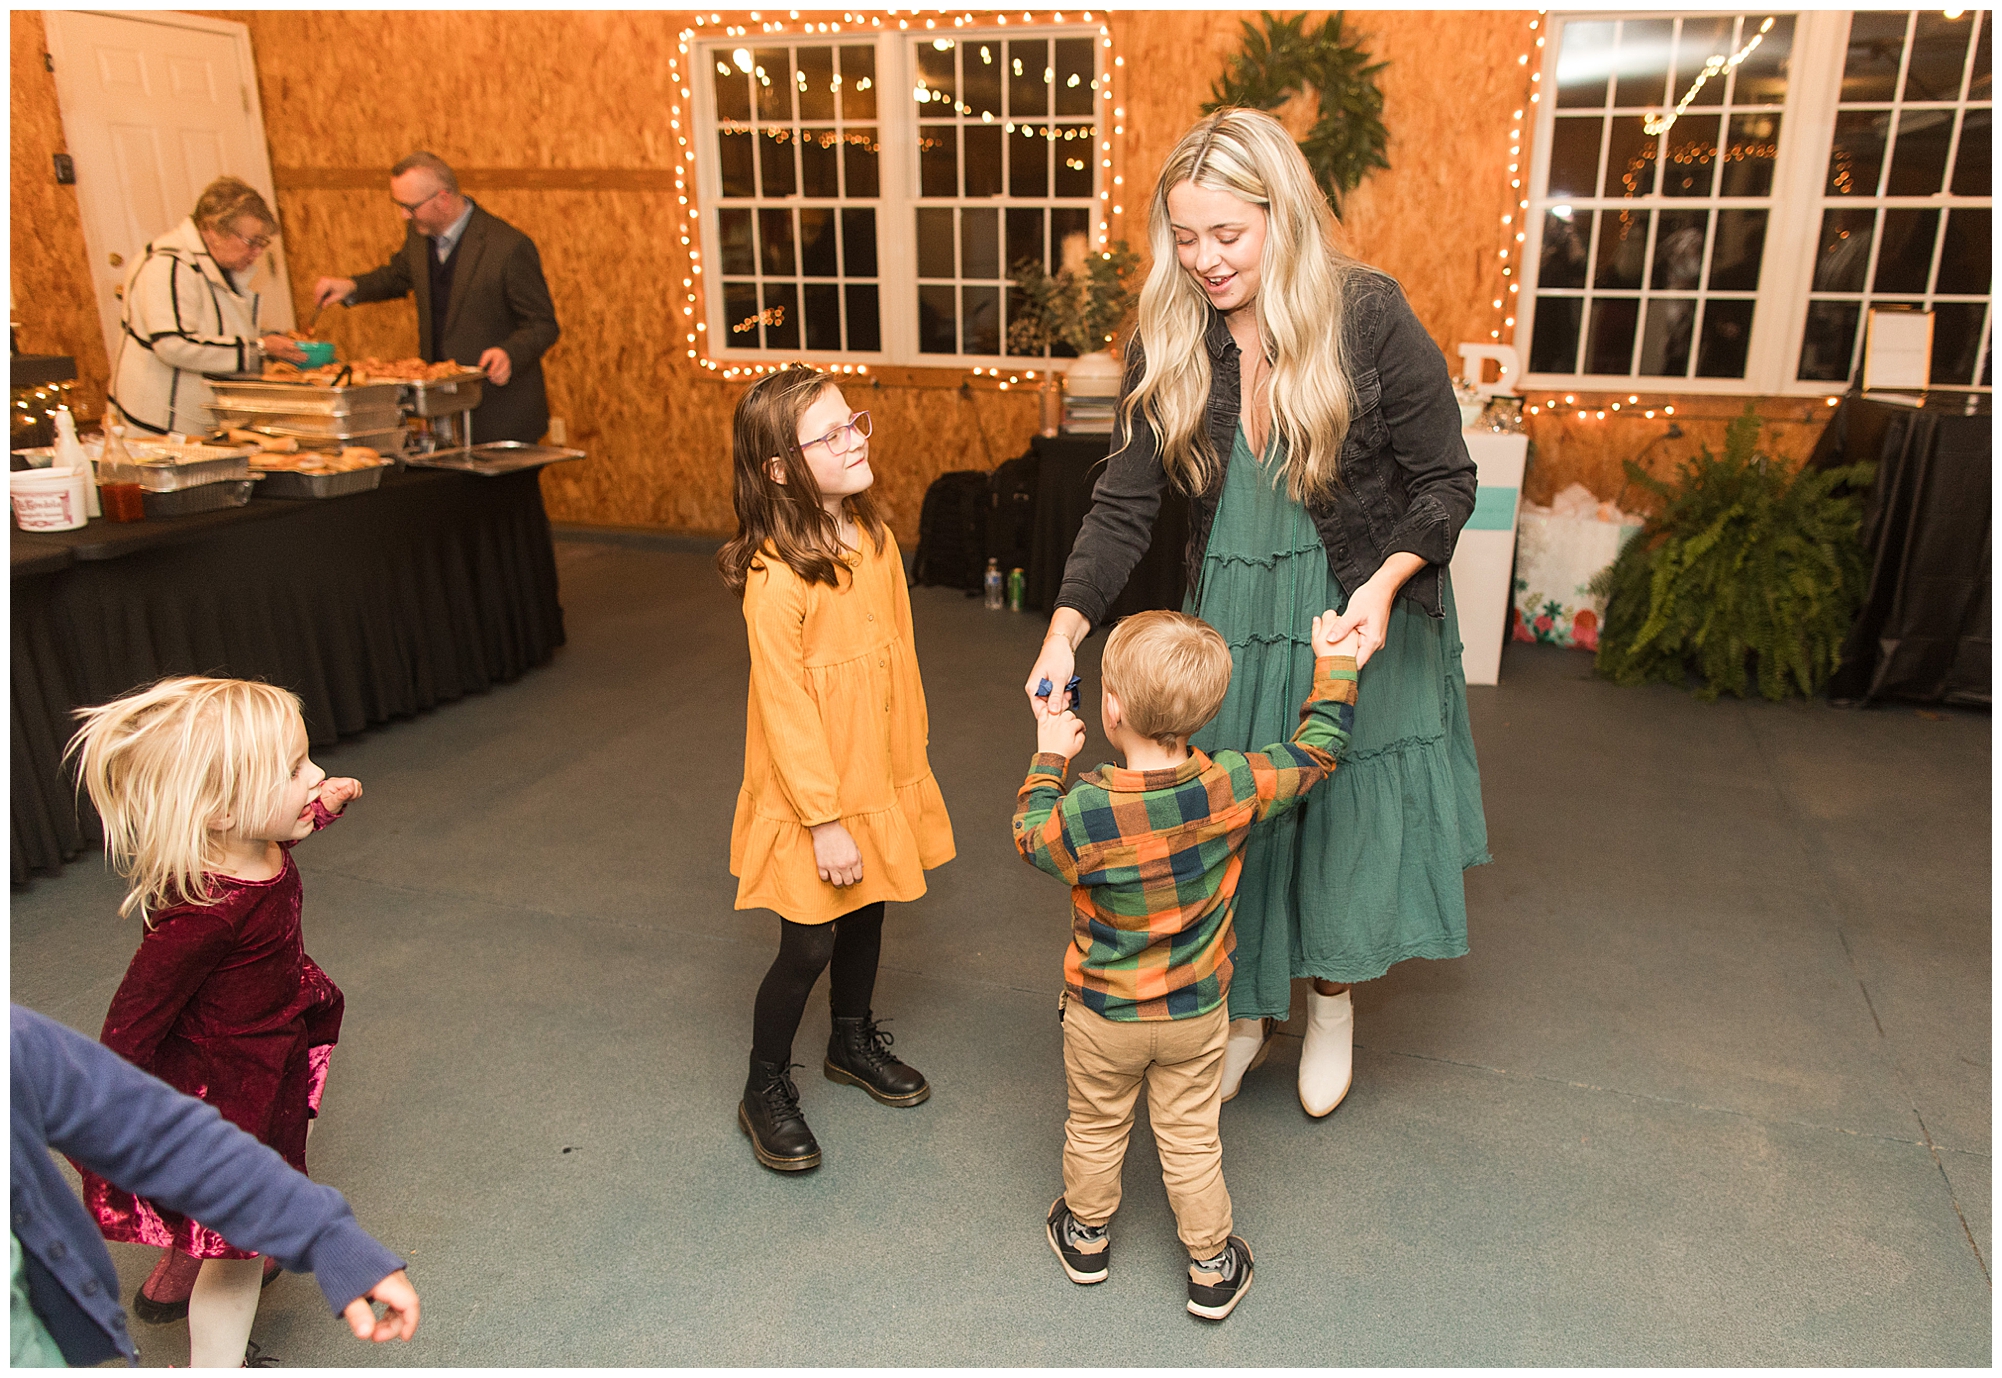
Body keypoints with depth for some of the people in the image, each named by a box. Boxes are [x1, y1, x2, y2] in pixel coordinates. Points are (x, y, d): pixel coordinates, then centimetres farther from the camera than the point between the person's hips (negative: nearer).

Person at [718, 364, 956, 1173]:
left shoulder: (875, 539, -1)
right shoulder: (777, 578, -25)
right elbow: (785, 710, -21)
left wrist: (911, 766, 13)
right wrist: (826, 821, -19)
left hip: (879, 775, 7)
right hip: (811, 794, -7)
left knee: (867, 914, 22)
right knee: (808, 945, 4)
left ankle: (854, 1043, 47)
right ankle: (765, 1092, 28)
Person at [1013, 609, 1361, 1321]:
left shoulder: (1085, 809, -30)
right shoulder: (1234, 787, -23)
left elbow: (1030, 837, -8)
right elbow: (1317, 750, -7)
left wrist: (1049, 758, 2)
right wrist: (1336, 664, 6)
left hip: (1102, 1017, -2)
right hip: (1196, 1014, 2)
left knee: (1095, 1129, 22)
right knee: (1190, 1138, 19)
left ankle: (1086, 1236, 45)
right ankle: (1212, 1268, 34)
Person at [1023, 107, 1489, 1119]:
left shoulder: (1368, 316, -15)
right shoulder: (1169, 342, -5)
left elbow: (1446, 481, -7)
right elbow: (1124, 502, -6)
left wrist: (1384, 583, -23)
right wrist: (1067, 626, -18)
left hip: (1360, 616, -2)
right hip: (1231, 619, 3)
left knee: (1353, 816, 6)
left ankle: (1331, 997, 36)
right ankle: (1243, 1009, 33)